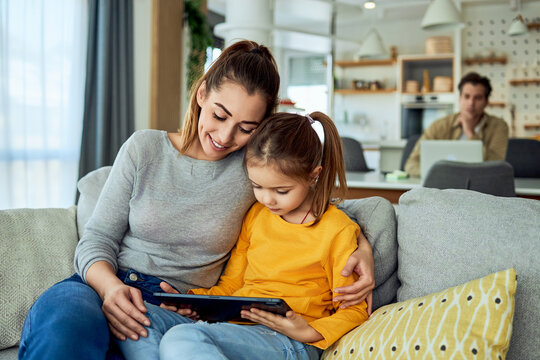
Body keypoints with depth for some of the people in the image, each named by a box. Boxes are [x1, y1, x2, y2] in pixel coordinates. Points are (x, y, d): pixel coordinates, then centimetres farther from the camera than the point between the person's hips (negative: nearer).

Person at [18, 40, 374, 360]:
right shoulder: (144, 148, 4)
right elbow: (97, 240, 4)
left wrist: (362, 247, -7)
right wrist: (111, 287, -18)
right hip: (102, 285, 1)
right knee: (67, 322, -37)